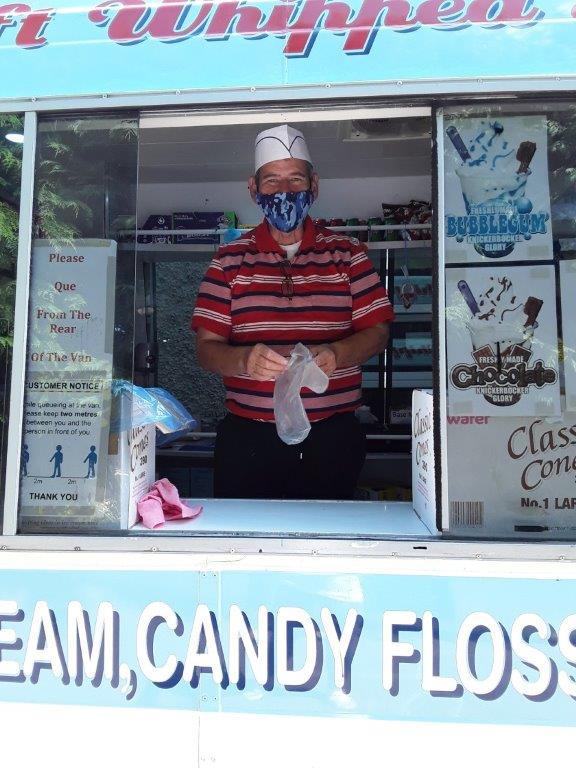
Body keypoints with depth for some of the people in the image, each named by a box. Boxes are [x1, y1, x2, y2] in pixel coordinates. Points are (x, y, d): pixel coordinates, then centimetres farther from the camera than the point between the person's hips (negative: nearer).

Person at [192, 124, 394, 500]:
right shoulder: (231, 259, 7)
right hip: (248, 437, 0)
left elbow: (377, 331, 2)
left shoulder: (348, 253, 7)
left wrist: (335, 354, -19)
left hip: (333, 438, 1)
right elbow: (207, 348, 0)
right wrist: (244, 360, -22)